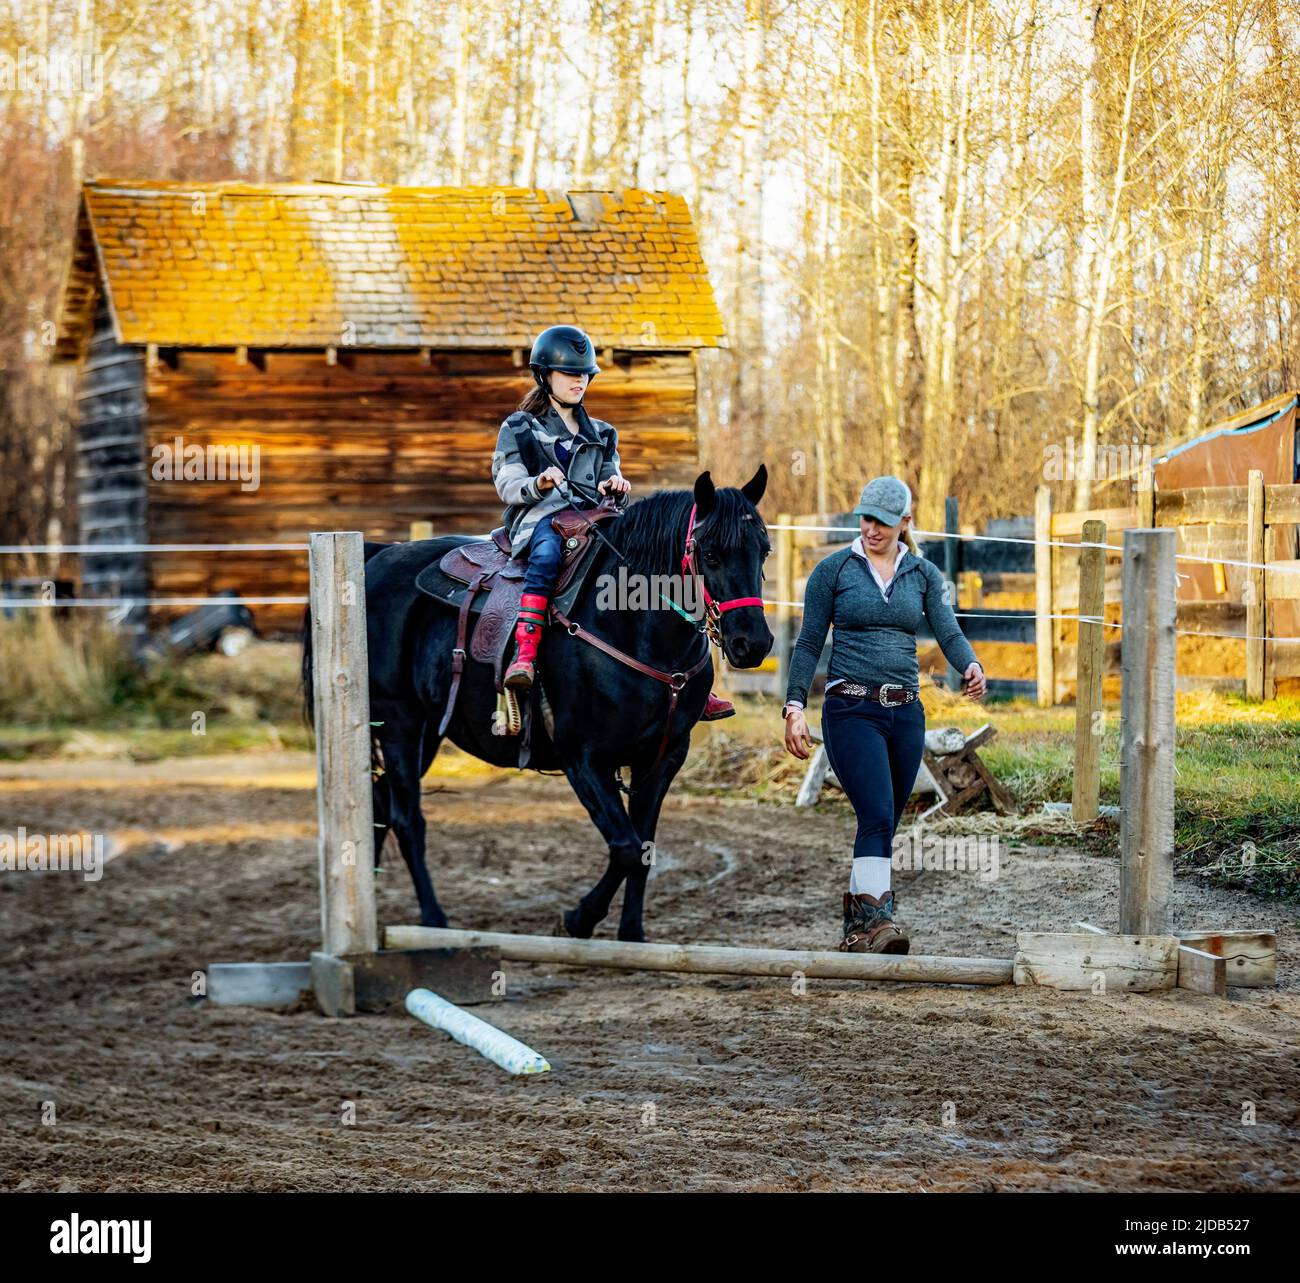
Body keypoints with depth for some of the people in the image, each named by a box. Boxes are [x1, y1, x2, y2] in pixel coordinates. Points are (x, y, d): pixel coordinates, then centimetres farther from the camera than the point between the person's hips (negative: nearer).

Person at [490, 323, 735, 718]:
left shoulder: (599, 434, 27)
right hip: (540, 518, -4)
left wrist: (615, 486, -3)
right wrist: (538, 484, -19)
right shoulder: (519, 429, 13)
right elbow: (507, 485, 2)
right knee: (547, 554, -42)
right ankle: (524, 657, -55)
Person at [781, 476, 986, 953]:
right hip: (851, 710, -4)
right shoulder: (834, 570, 2)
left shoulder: (924, 574, 10)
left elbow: (948, 632, -2)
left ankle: (856, 929, 21)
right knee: (877, 814, -21)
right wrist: (795, 707, -7)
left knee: (883, 824, 9)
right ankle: (876, 918, -29)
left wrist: (971, 667, -23)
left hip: (905, 712, 4)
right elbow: (809, 644, 2)